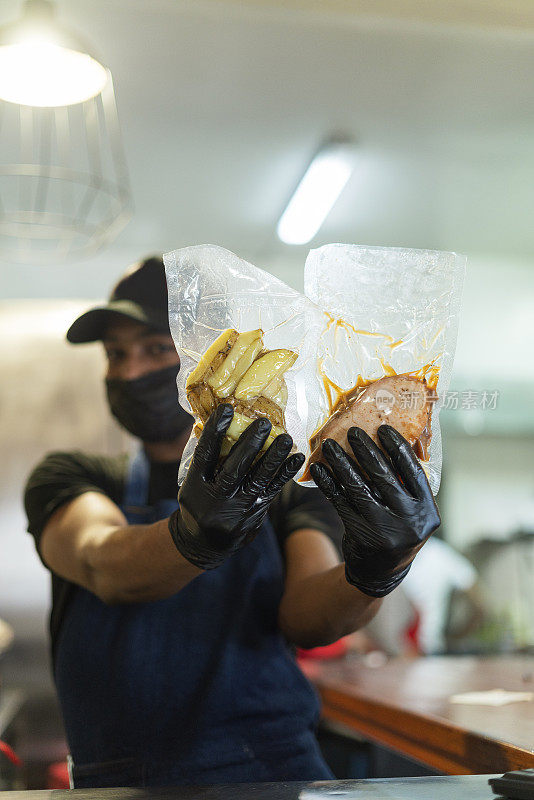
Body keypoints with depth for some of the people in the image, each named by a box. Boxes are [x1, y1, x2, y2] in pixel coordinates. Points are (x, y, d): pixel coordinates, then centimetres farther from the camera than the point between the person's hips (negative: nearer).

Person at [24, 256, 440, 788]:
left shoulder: (291, 489, 7)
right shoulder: (70, 481, 7)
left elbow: (306, 618, -10)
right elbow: (105, 565, -15)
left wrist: (374, 573, -31)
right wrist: (193, 535, -35)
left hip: (272, 771, 0)